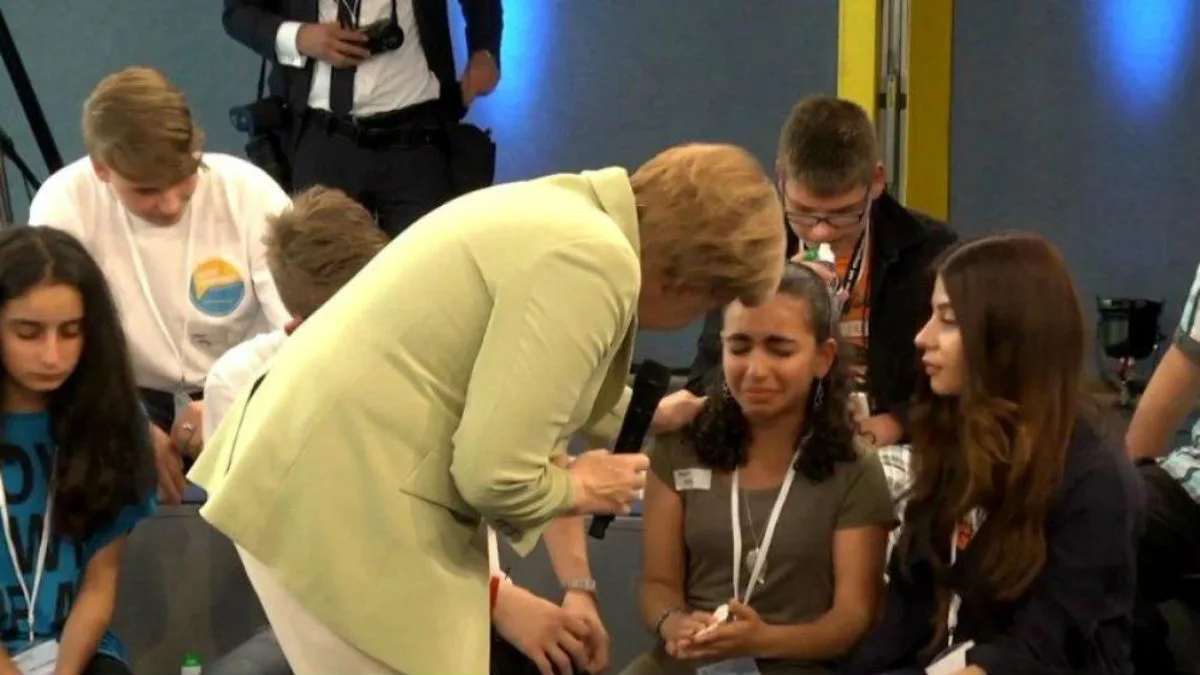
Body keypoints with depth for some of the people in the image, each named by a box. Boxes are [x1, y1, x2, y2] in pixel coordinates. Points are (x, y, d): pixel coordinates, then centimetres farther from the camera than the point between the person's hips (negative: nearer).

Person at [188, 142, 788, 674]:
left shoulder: (568, 208, 12)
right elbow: (494, 473, -23)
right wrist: (578, 489, -3)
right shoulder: (594, 261, -20)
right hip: (344, 506, -11)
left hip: (317, 477, 11)